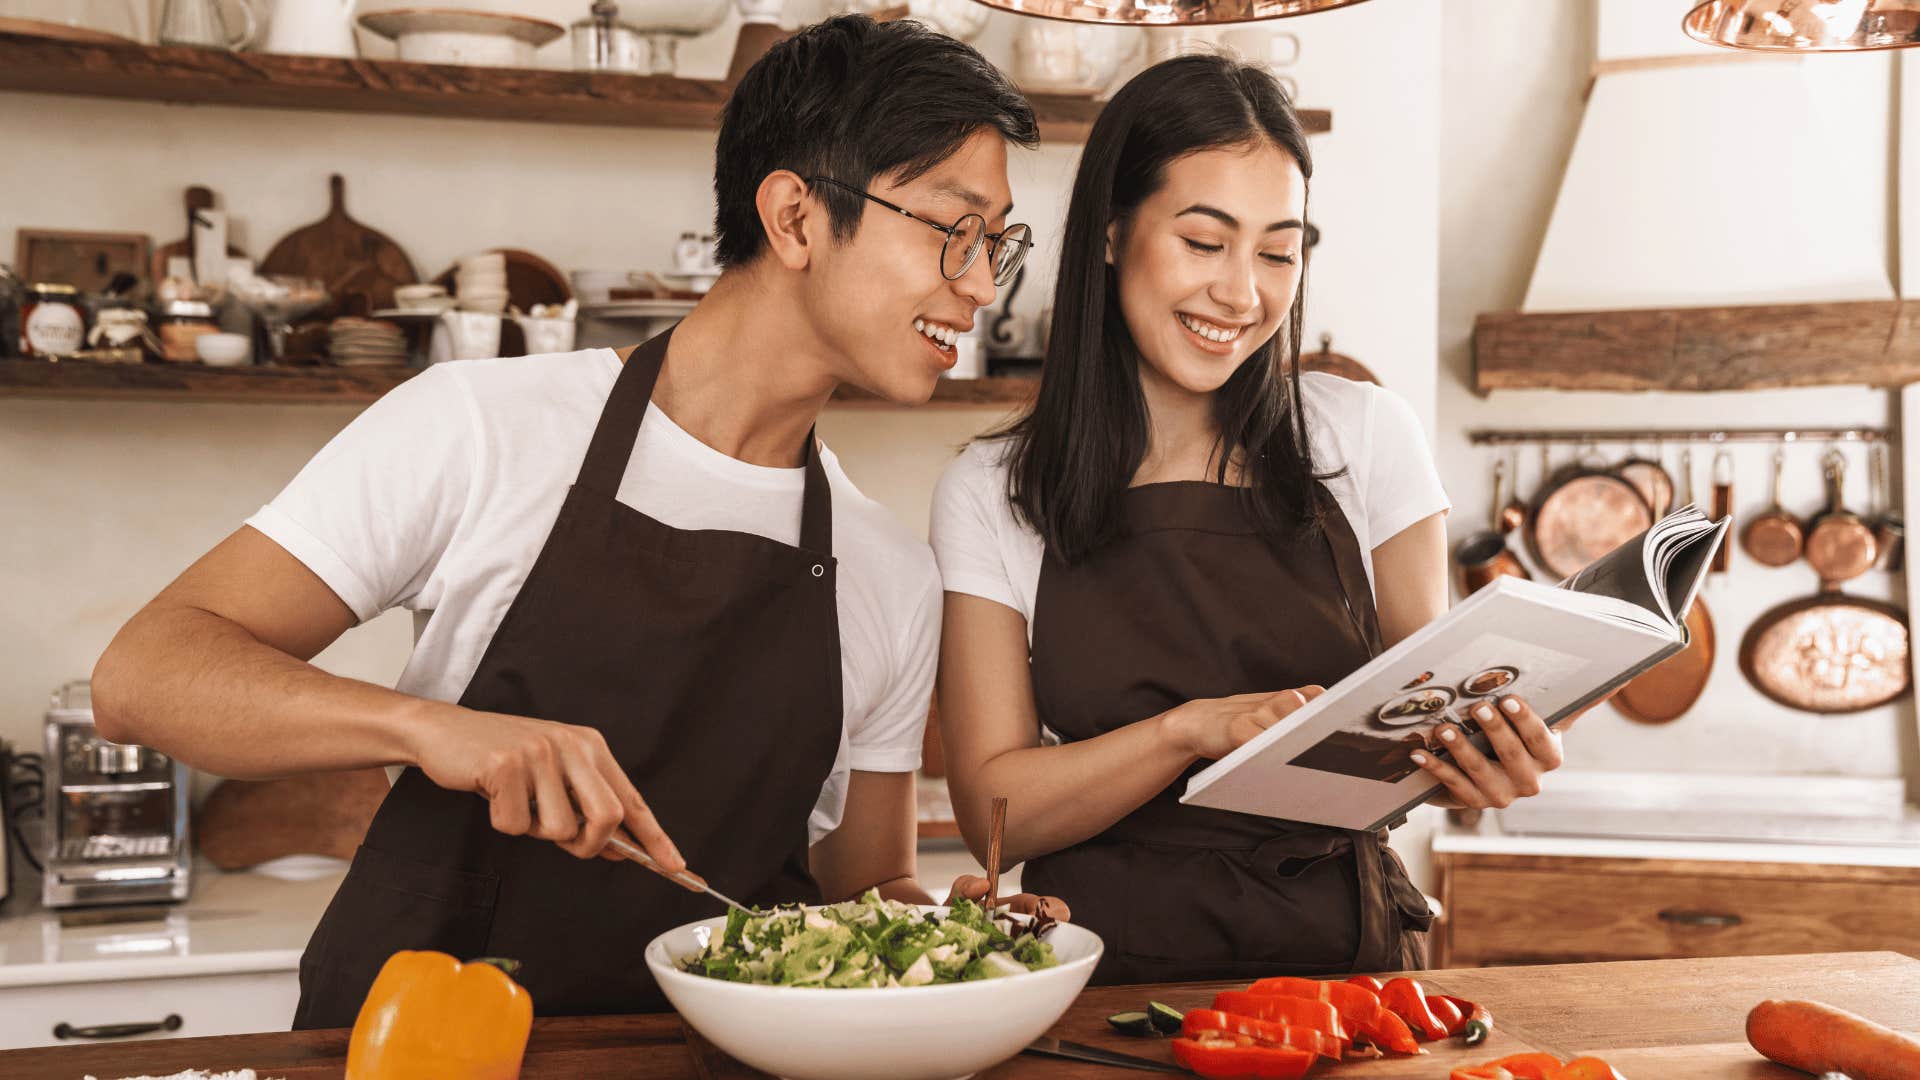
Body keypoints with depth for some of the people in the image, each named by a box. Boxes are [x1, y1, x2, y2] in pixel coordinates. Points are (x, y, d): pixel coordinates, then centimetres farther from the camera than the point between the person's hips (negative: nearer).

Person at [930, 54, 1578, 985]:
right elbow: (994, 809, -3)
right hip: (1110, 965, -2)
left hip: (1345, 951, 3)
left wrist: (1479, 748, -15)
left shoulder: (1367, 437, 4)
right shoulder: (991, 493, 1)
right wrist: (1195, 728, -18)